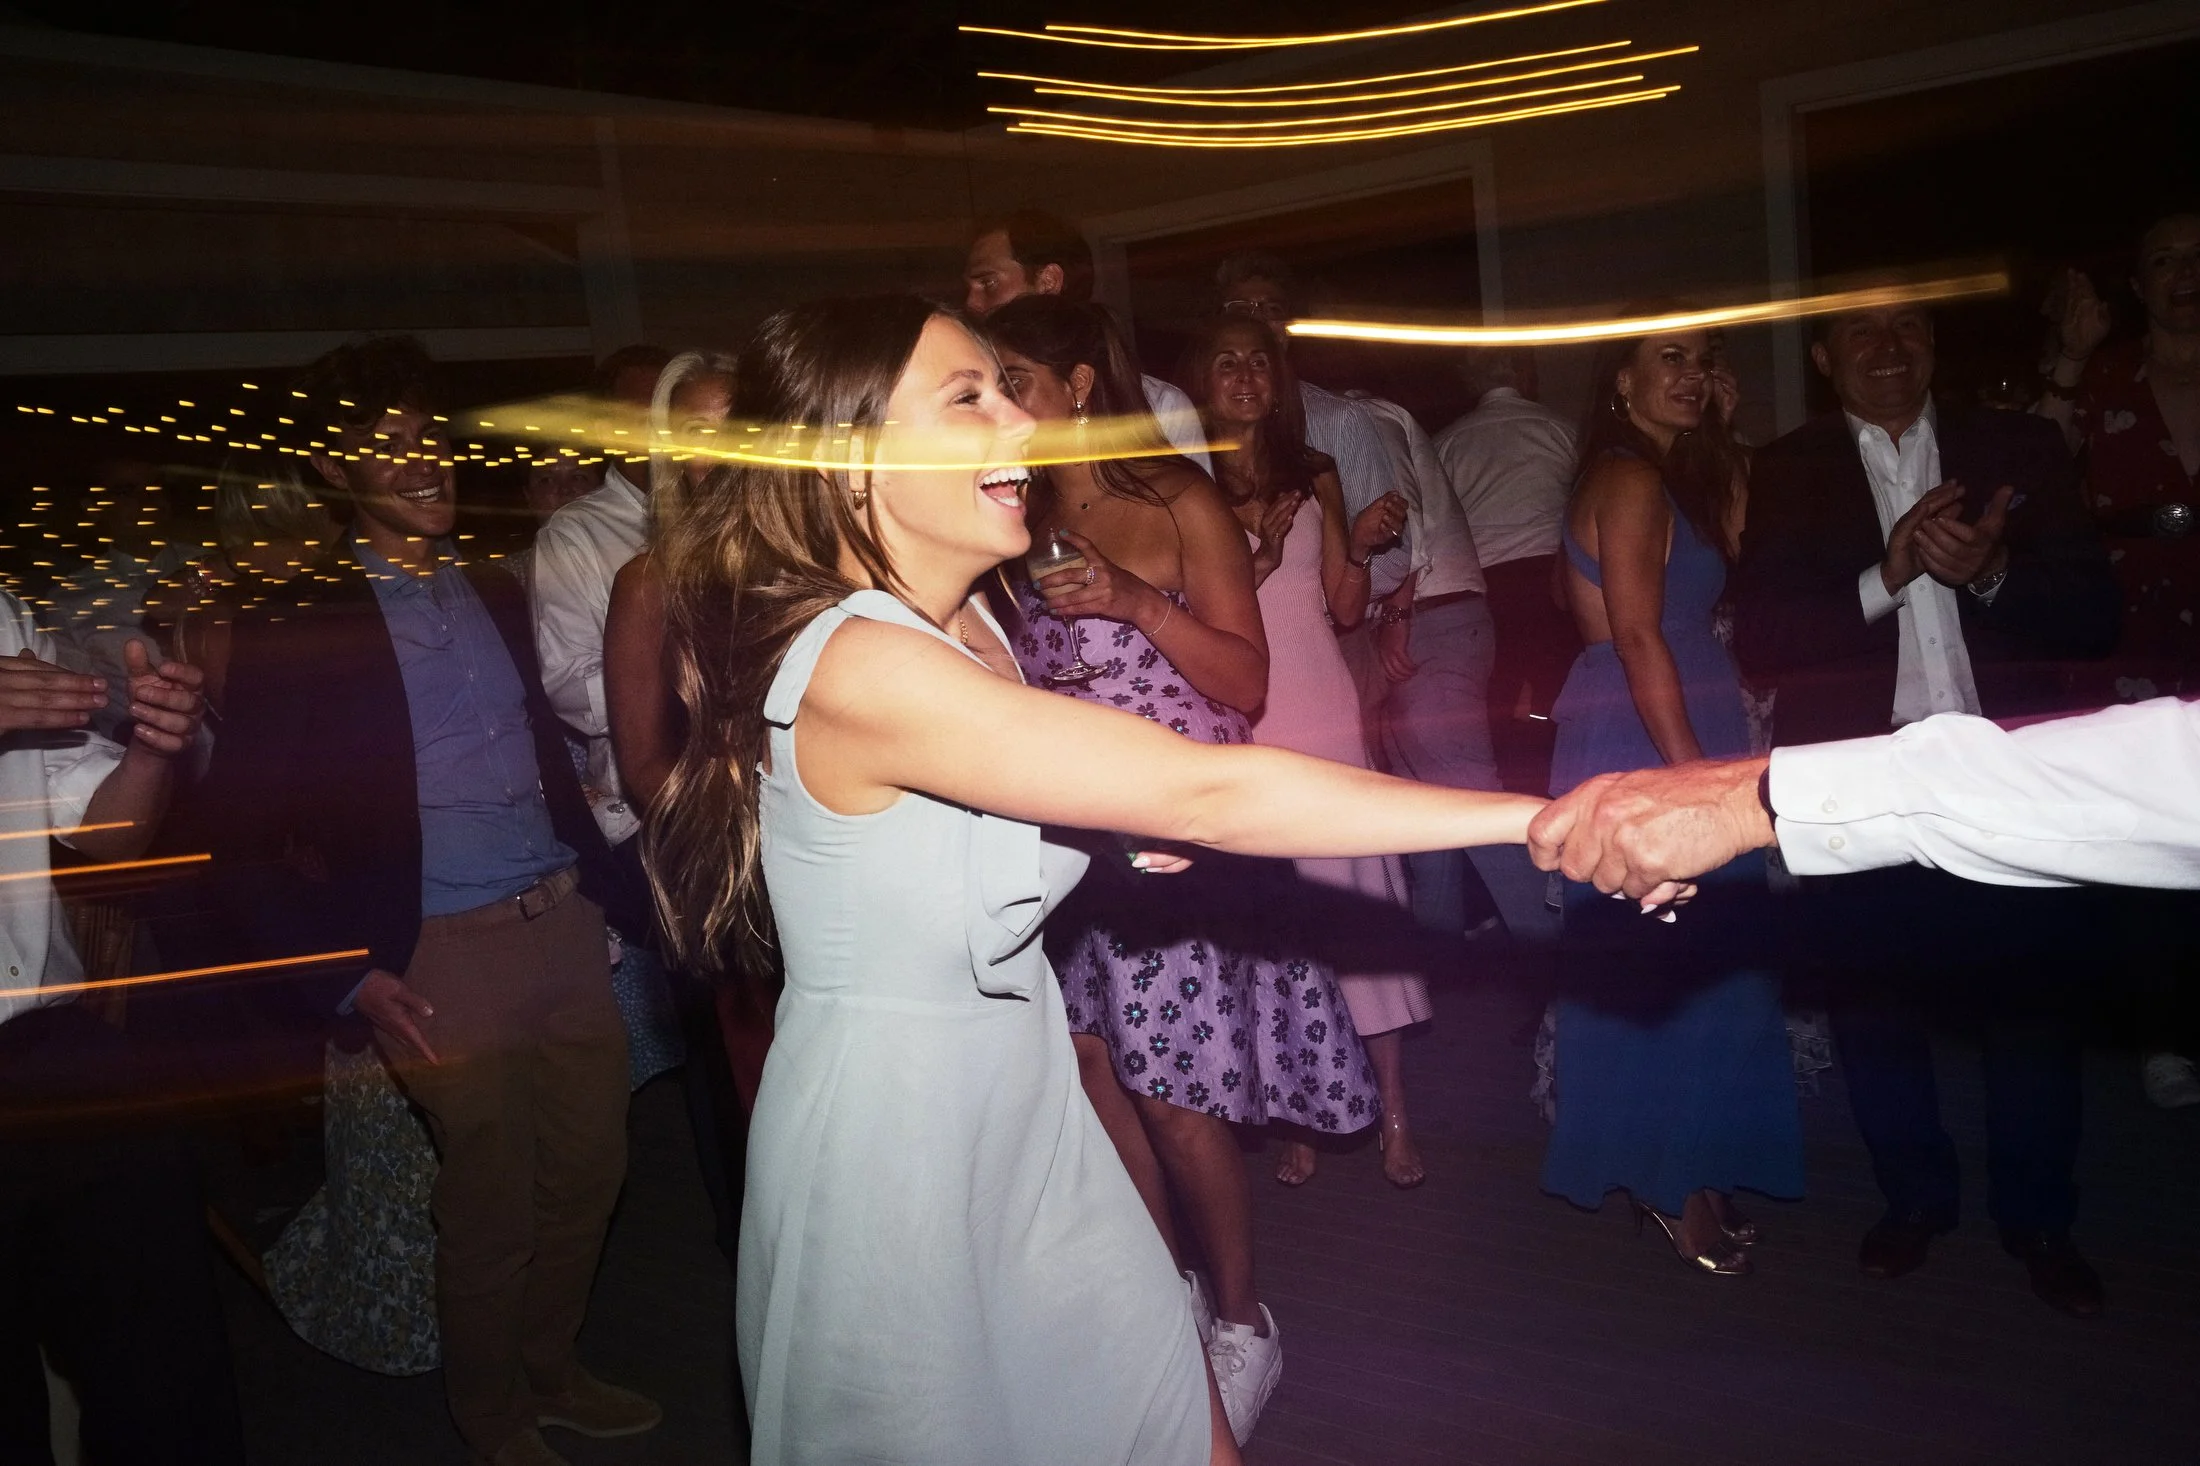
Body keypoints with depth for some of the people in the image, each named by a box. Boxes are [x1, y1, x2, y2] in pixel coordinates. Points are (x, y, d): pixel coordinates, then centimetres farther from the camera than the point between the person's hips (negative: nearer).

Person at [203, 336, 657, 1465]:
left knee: (587, 1169, 15)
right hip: (443, 957, -5)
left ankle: (549, 1372, 39)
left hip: (562, 925, 6)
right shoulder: (295, 626, -7)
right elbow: (249, 831, -8)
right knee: (491, 1203, 7)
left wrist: (591, 874, 12)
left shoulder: (492, 593, 12)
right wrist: (348, 972, -11)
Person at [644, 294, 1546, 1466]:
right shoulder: (856, 665, -27)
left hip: (1021, 1122, 8)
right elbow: (1203, 796, -32)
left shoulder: (968, 622, 2)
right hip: (892, 1143, -7)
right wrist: (1542, 817, -31)